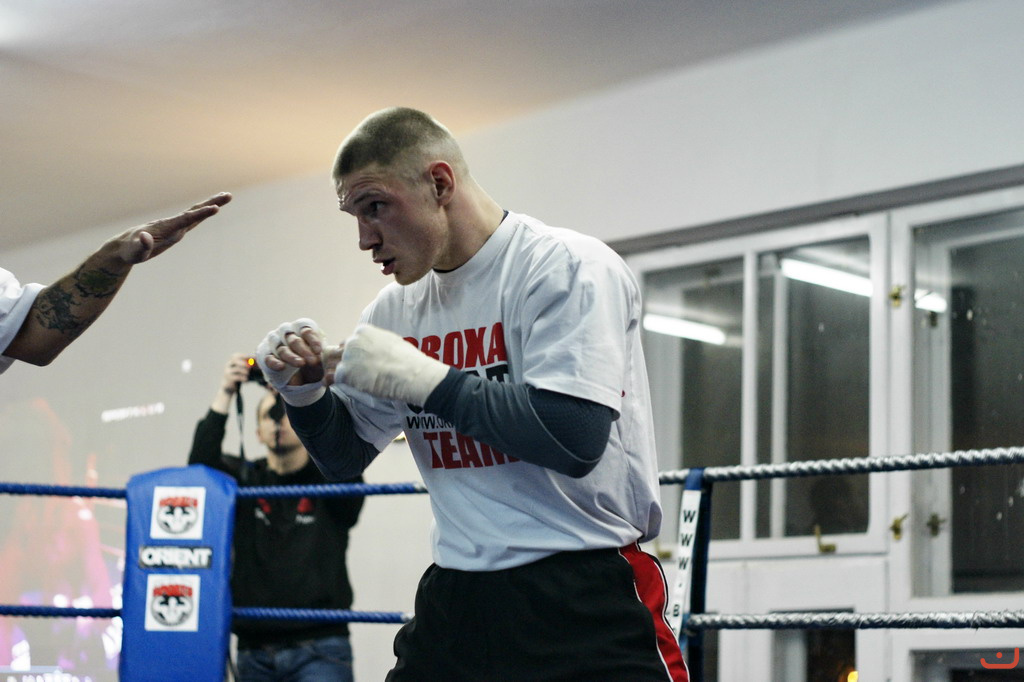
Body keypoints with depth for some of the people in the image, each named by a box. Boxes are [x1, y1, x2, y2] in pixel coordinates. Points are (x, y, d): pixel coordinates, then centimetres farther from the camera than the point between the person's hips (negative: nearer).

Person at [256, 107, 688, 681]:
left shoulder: (567, 267, -10)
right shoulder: (398, 308, 9)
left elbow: (575, 440, -22)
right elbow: (345, 457, 18)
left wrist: (427, 379, -19)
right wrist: (304, 391, -3)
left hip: (584, 606, -6)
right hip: (455, 597, 6)